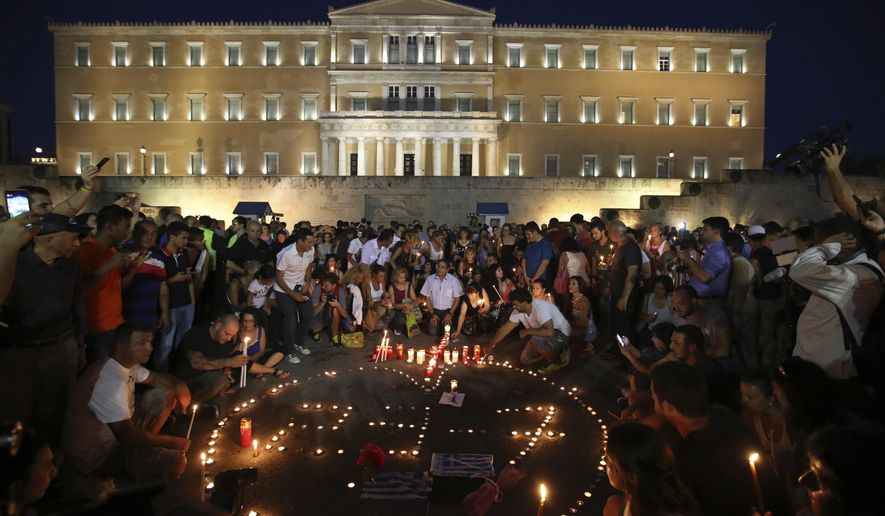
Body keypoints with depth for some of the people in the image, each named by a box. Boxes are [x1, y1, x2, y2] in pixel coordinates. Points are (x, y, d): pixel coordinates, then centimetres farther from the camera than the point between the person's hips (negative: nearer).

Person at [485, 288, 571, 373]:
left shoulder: (540, 308, -33)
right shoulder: (518, 311, -10)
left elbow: (549, 332, -45)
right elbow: (505, 328, 1)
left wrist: (527, 331, -32)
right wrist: (490, 344, 0)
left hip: (561, 334, -8)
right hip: (543, 338, 8)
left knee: (536, 341, -35)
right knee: (525, 359, 3)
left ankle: (558, 359, -9)